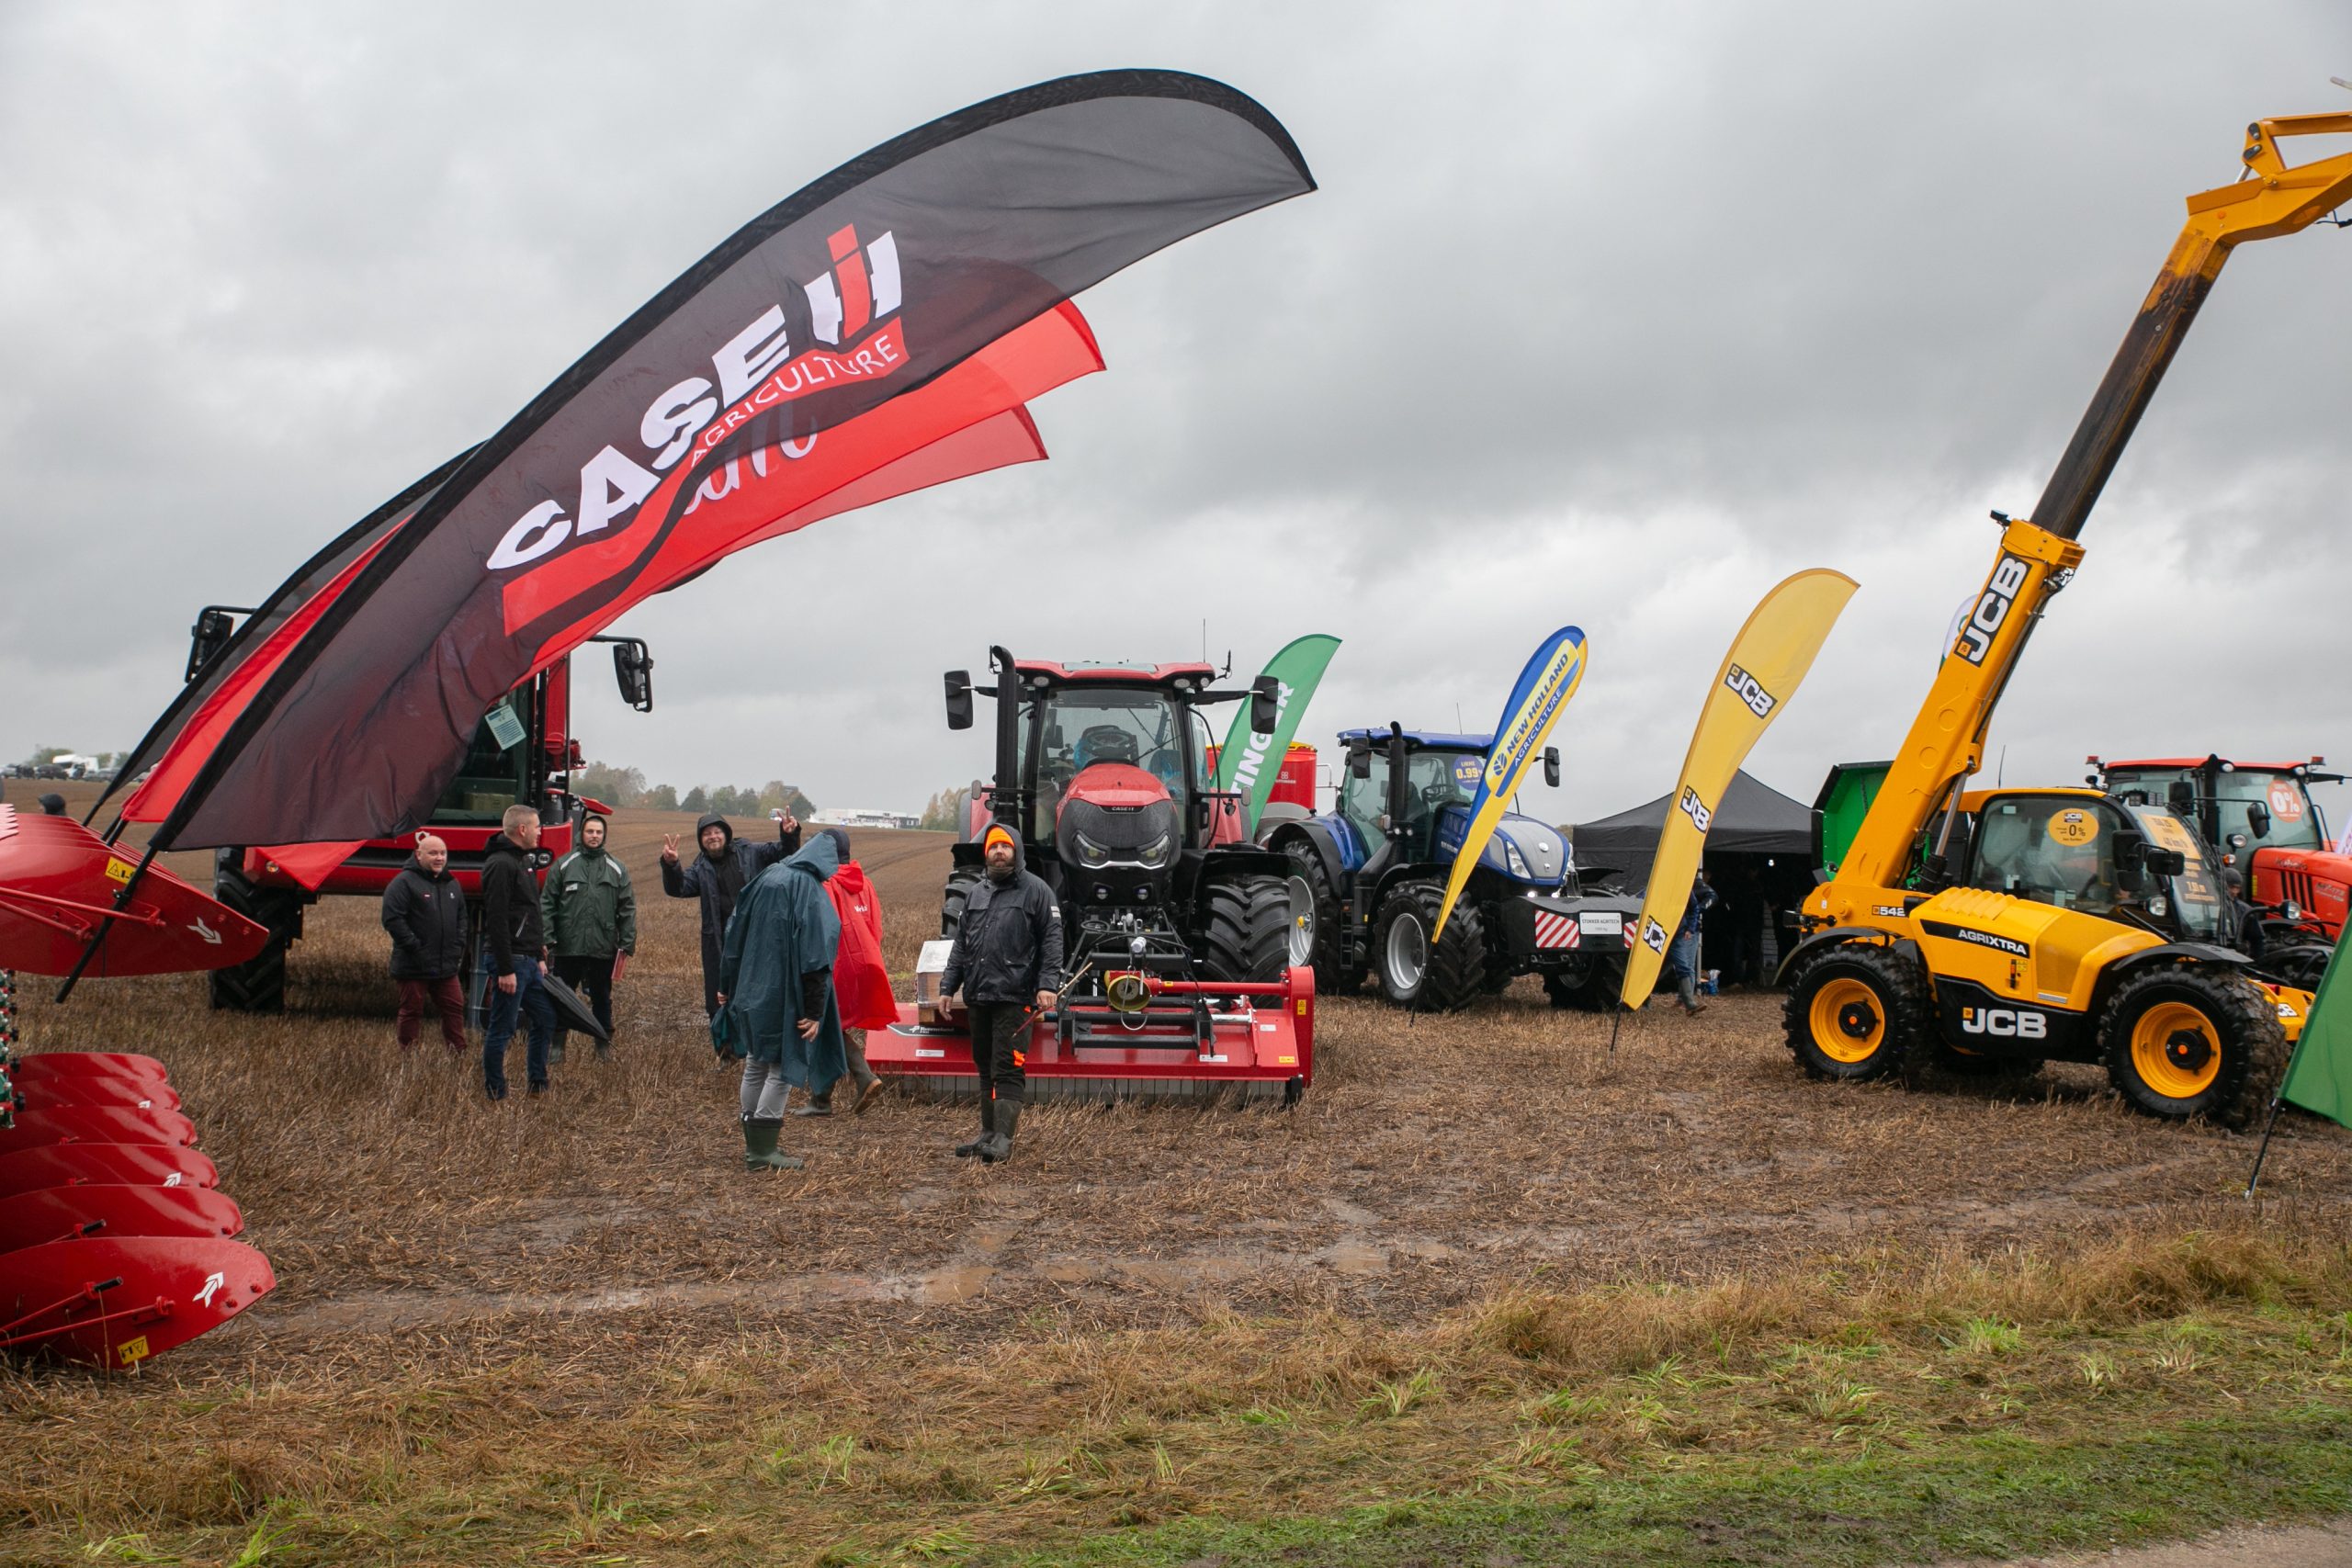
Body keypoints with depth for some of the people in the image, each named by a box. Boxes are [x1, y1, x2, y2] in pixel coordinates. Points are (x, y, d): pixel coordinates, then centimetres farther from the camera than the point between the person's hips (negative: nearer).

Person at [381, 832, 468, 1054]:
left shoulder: (452, 884, 14)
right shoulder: (404, 882, -10)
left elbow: (461, 918, 22)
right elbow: (392, 919, -17)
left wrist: (458, 947, 10)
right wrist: (415, 947, -18)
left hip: (447, 966, 6)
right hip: (414, 967, -6)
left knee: (454, 1008, 7)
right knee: (411, 1011, 2)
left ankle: (458, 1056, 13)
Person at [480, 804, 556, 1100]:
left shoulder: (521, 860, 16)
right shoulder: (501, 864, -16)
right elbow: (497, 920, -22)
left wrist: (539, 945, 19)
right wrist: (505, 970, -23)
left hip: (528, 961, 10)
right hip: (511, 961, -10)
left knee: (545, 1019, 15)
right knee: (501, 1029, -2)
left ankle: (538, 1086, 25)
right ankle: (495, 1095, 6)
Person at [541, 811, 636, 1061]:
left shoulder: (617, 869, 6)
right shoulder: (563, 865, 3)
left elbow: (627, 909, 5)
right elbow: (547, 904, 1)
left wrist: (628, 943, -2)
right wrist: (546, 937, -7)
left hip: (603, 949, 1)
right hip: (568, 948, -1)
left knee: (602, 998, 11)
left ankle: (604, 1044, 22)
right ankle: (556, 1045, 15)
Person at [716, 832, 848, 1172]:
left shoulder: (766, 879, 7)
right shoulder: (810, 892, -14)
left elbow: (735, 936, 13)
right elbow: (814, 956, -19)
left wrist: (727, 986, 21)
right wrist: (814, 1012, -18)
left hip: (752, 992, 7)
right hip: (784, 998, -7)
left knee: (756, 1065, 16)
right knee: (783, 1068, 1)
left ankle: (754, 1143, 24)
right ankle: (762, 1150, 1)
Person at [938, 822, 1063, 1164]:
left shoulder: (1036, 891, 0)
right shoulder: (976, 893, 18)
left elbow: (1052, 940, -5)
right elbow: (961, 944, 21)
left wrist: (1047, 984, -14)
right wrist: (948, 986, 15)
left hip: (1015, 997, -6)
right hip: (977, 996, 6)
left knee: (1007, 1068, -9)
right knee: (985, 1067, 13)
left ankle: (1003, 1139, -8)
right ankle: (988, 1133, 21)